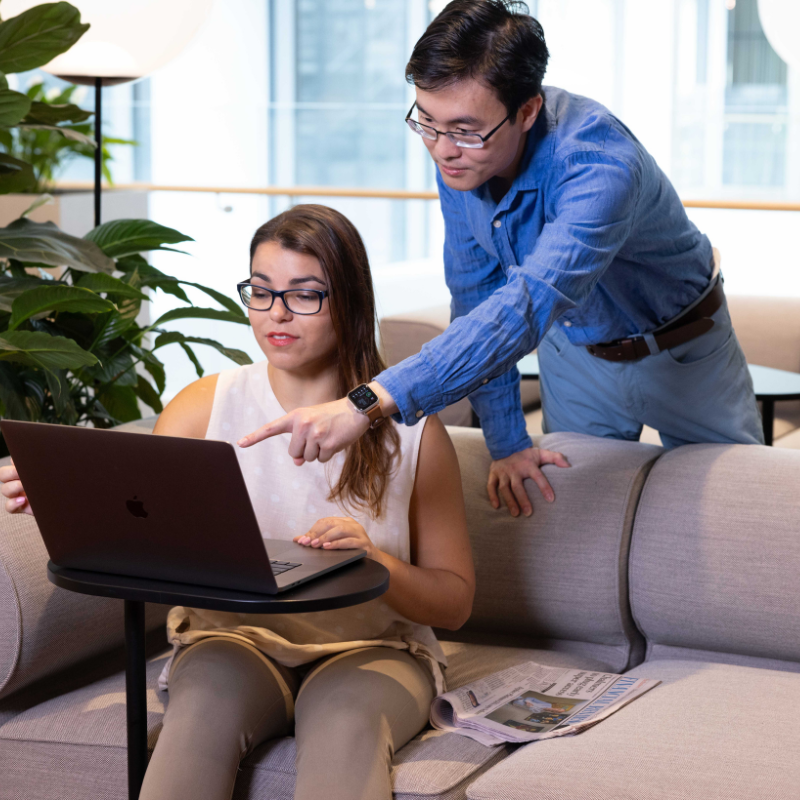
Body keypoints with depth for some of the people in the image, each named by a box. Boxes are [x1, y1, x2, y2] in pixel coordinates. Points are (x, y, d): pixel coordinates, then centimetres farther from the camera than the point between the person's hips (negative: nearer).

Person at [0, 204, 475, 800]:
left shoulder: (409, 430, 1)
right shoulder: (206, 405, 4)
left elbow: (455, 602, 2)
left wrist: (375, 561, -18)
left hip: (370, 647, -1)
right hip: (234, 639, 1)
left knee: (345, 721, -35)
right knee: (207, 700, -34)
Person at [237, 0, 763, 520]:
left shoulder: (597, 163, -42)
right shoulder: (458, 153, -21)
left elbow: (530, 306, -55)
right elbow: (477, 295, -11)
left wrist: (373, 401, -65)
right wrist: (507, 442, -13)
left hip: (681, 352, -4)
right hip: (573, 354, 4)